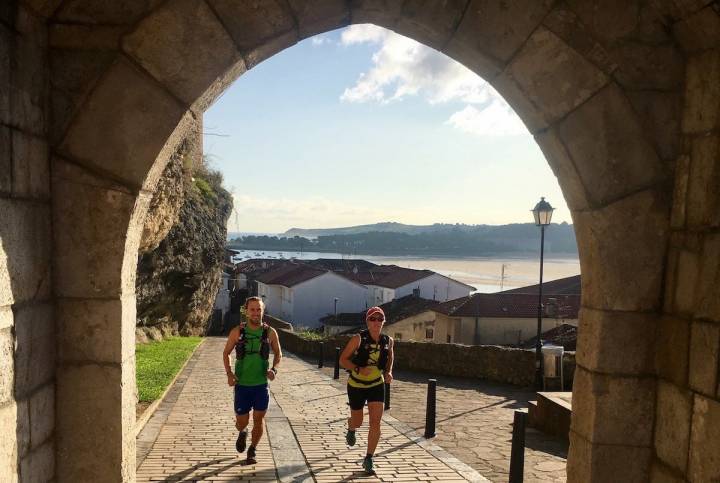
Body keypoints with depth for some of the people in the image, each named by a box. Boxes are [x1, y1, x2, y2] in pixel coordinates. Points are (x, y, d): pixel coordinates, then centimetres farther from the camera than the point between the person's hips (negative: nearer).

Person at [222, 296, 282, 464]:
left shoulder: (270, 332, -5)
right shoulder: (237, 332, -8)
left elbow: (278, 353, 9)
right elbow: (226, 353, 4)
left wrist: (274, 369, -8)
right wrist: (229, 373, -10)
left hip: (261, 384, 1)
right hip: (242, 384, 0)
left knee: (258, 421, 7)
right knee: (242, 422, 6)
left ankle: (252, 451, 30)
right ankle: (242, 433, 43)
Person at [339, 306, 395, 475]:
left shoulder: (388, 340, -8)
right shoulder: (358, 339, -20)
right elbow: (342, 360, -16)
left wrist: (388, 371, -2)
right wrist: (358, 369, -31)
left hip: (377, 385, 2)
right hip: (356, 385, -2)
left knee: (375, 423, -7)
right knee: (357, 422, 13)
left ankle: (368, 459, 7)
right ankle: (350, 429, 51)